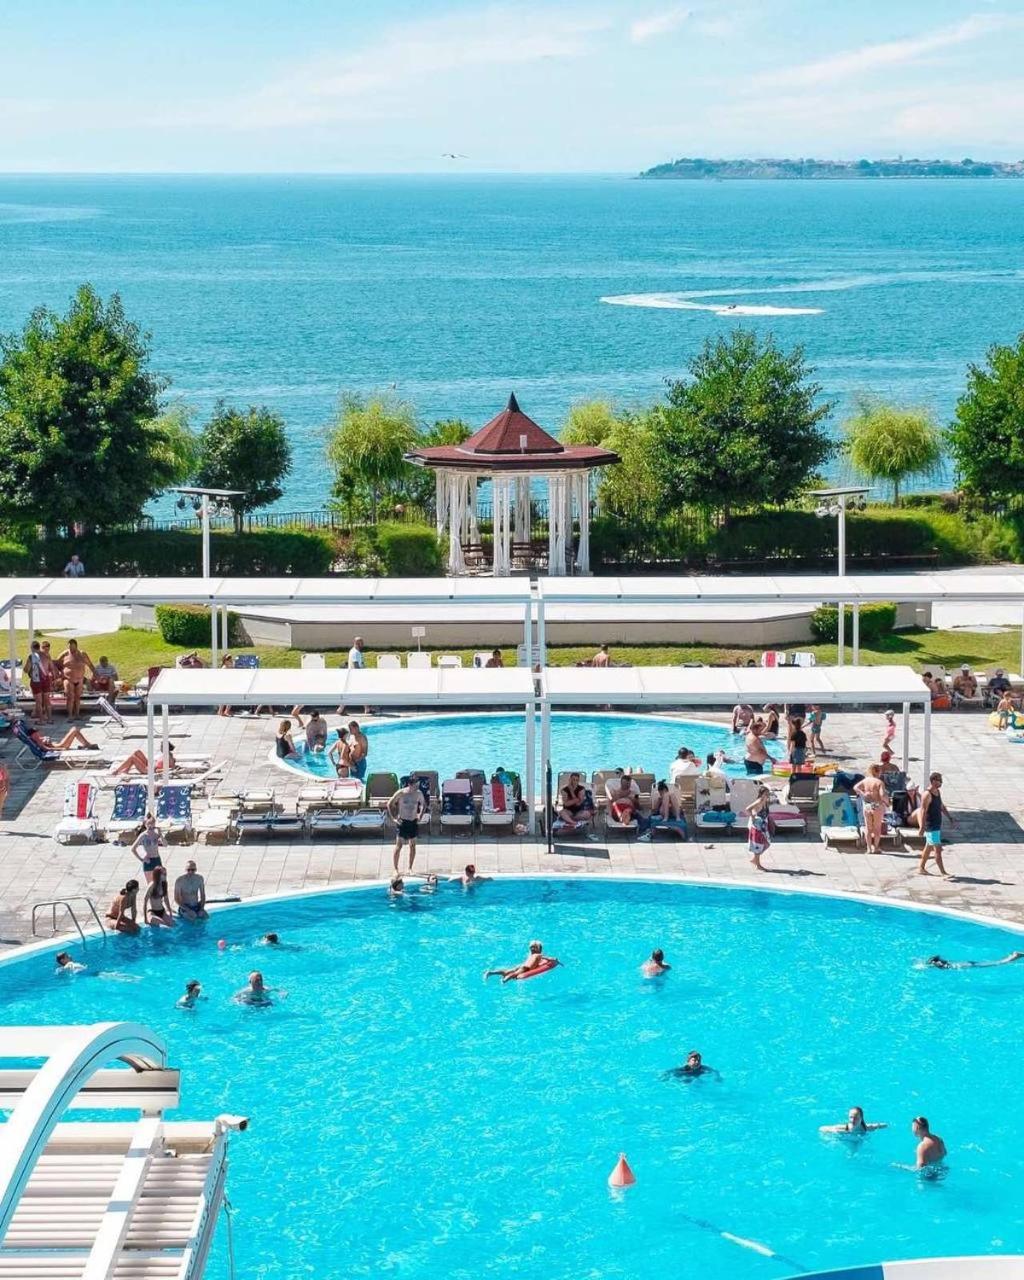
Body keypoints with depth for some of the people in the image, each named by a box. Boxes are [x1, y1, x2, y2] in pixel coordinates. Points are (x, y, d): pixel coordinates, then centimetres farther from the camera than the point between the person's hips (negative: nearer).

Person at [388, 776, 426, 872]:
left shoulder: (419, 793, -2)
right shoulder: (401, 793, -13)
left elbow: (423, 804, 16)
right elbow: (389, 804, -6)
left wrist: (420, 816, 5)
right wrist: (394, 817, -9)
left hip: (413, 822, 4)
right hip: (402, 821, -4)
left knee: (412, 845, 8)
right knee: (398, 846, -4)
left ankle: (410, 868, 18)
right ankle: (395, 869, 1)